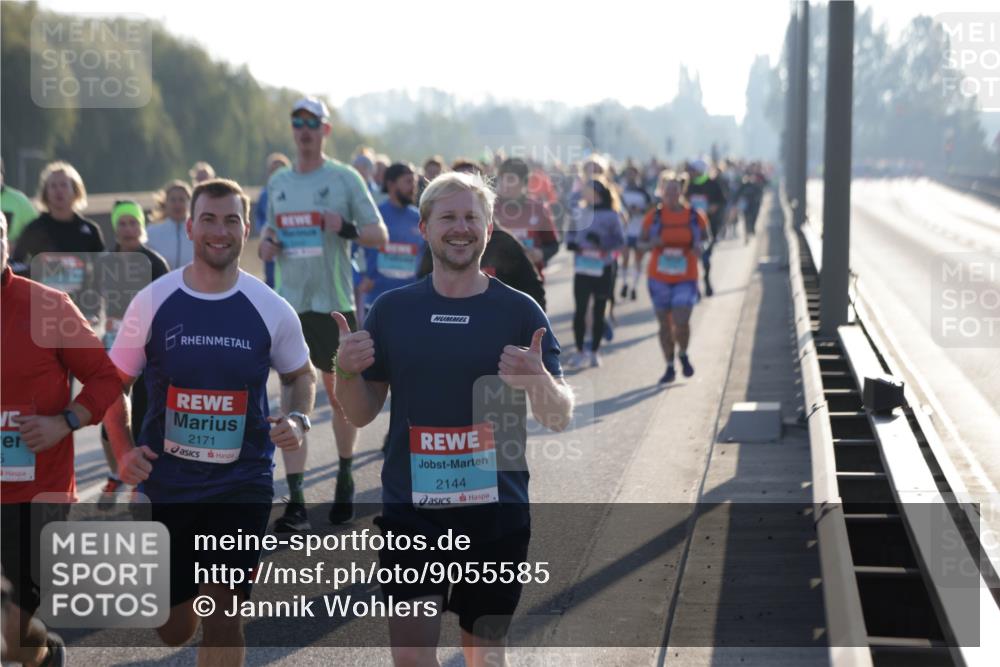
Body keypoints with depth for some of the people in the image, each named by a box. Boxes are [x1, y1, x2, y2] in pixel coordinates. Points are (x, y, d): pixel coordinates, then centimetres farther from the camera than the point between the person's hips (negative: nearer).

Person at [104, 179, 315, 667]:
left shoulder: (271, 309, -3)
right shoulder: (152, 301, -3)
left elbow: (301, 375, 13)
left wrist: (297, 419, -8)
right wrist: (123, 452, -10)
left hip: (243, 485, -1)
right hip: (164, 485, 1)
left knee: (221, 620, -5)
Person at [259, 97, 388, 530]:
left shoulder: (345, 178, -3)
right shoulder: (278, 182, 10)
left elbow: (380, 236, -3)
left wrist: (347, 229, -22)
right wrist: (265, 245, 0)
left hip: (334, 300, -3)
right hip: (289, 303, 3)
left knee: (339, 392, 10)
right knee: (291, 398, -4)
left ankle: (345, 478, 32)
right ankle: (296, 502, -4)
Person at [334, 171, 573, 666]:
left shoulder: (520, 311, -1)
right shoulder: (393, 309, 3)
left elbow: (559, 418, -2)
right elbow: (361, 413, 9)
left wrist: (539, 380, -23)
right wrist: (346, 371, -12)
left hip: (496, 509, 0)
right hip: (410, 509, 0)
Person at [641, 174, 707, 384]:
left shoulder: (695, 216, -1)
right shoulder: (654, 216, -1)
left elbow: (704, 236, 13)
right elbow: (642, 241, 7)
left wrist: (698, 247, -9)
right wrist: (652, 243, -16)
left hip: (686, 279, -1)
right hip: (659, 278, 1)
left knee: (681, 322, -12)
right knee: (664, 324, 6)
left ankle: (683, 355, 19)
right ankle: (669, 367, 20)